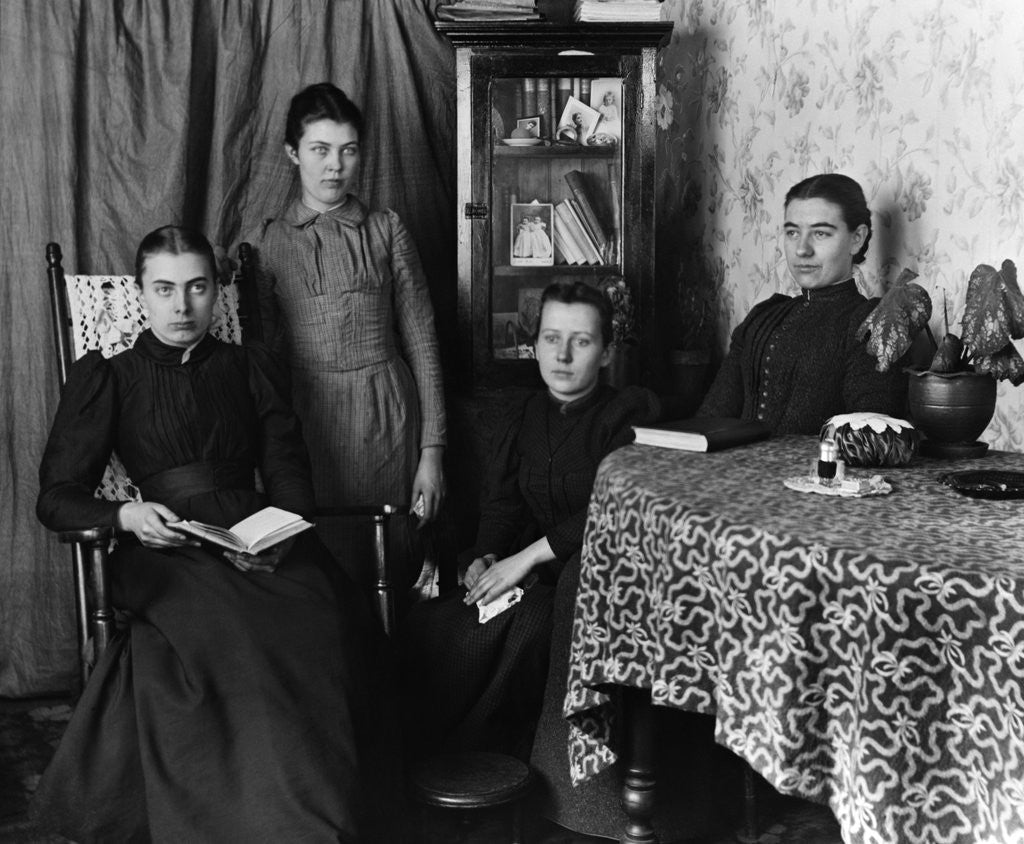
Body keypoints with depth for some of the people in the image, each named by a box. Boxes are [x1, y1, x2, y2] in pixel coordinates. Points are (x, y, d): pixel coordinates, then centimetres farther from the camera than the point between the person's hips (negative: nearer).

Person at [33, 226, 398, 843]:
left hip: (257, 543, 2)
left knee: (313, 629, -32)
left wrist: (274, 536, -9)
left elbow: (290, 477, 14)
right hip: (164, 555, -2)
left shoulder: (251, 369, 22)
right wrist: (126, 514, -12)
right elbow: (58, 497, 10)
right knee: (236, 639, -35)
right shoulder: (105, 377, 16)